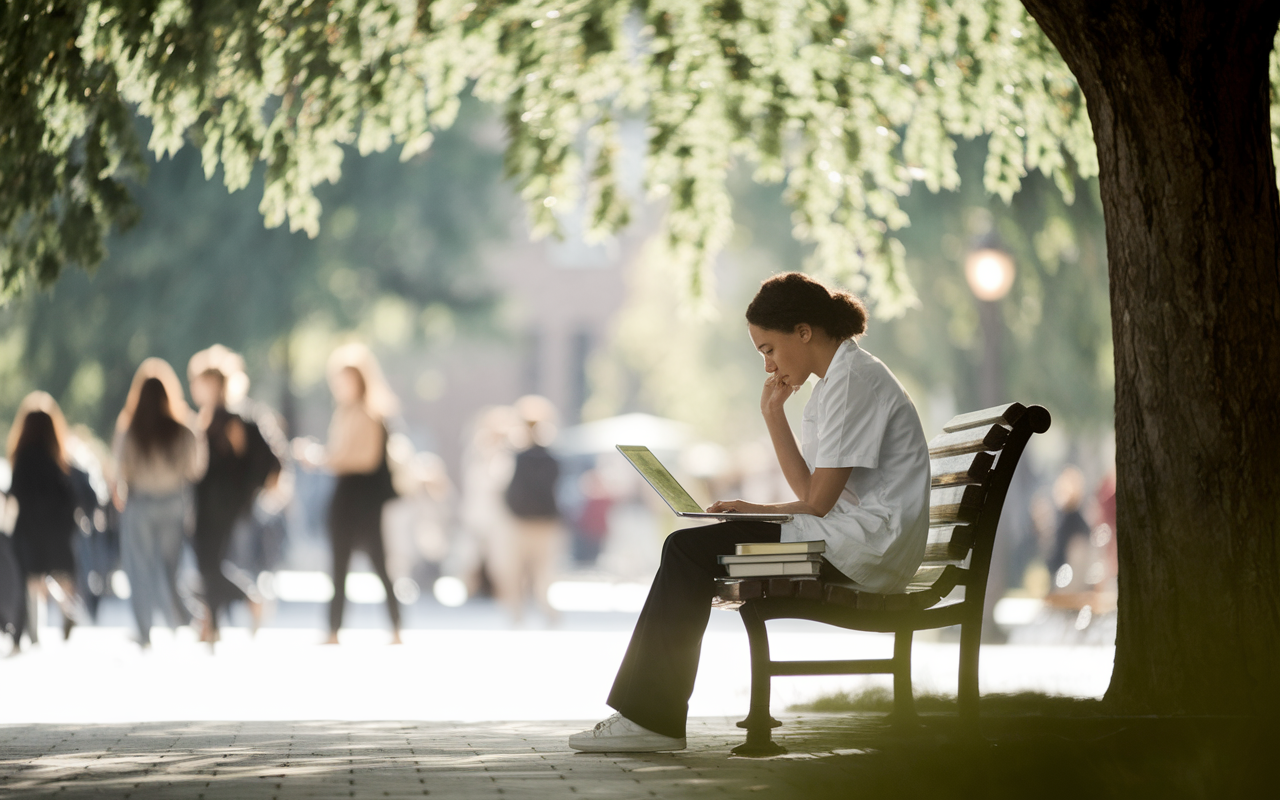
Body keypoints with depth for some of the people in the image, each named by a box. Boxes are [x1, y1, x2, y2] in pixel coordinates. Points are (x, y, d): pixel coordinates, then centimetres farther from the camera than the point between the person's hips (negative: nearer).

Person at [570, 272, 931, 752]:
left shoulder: (853, 378, -12)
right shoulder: (842, 377, 20)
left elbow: (817, 500, -15)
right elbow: (813, 494, 12)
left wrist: (764, 509, 2)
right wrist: (773, 413, 6)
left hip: (861, 548, -10)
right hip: (855, 543, 10)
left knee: (689, 551, -12)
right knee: (690, 547, 6)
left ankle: (652, 718, -10)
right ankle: (648, 712, 1)